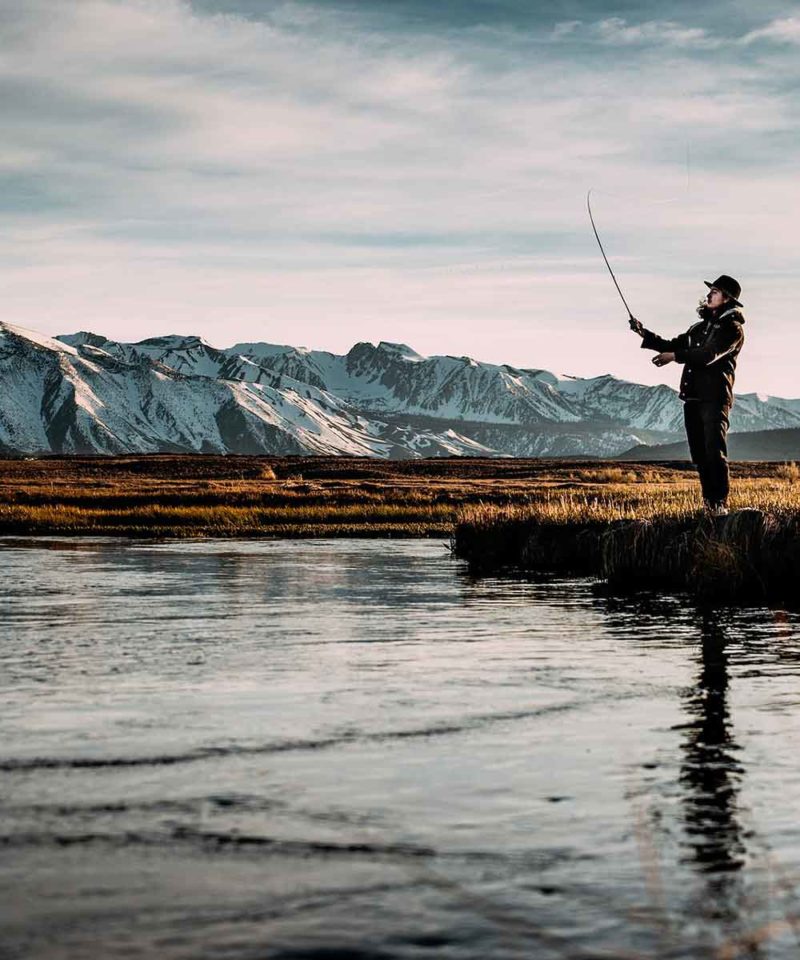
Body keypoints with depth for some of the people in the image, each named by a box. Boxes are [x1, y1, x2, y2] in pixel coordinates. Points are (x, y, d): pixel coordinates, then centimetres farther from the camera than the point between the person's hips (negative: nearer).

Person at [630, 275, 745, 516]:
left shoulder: (732, 328, -4)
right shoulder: (700, 327, 22)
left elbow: (709, 354, -18)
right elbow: (671, 345, 21)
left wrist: (675, 356, -21)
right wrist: (644, 335, 9)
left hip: (715, 398, -8)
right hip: (692, 397, 8)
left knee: (714, 451, -14)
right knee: (699, 453, 7)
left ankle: (720, 503, -15)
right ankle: (708, 502, 11)